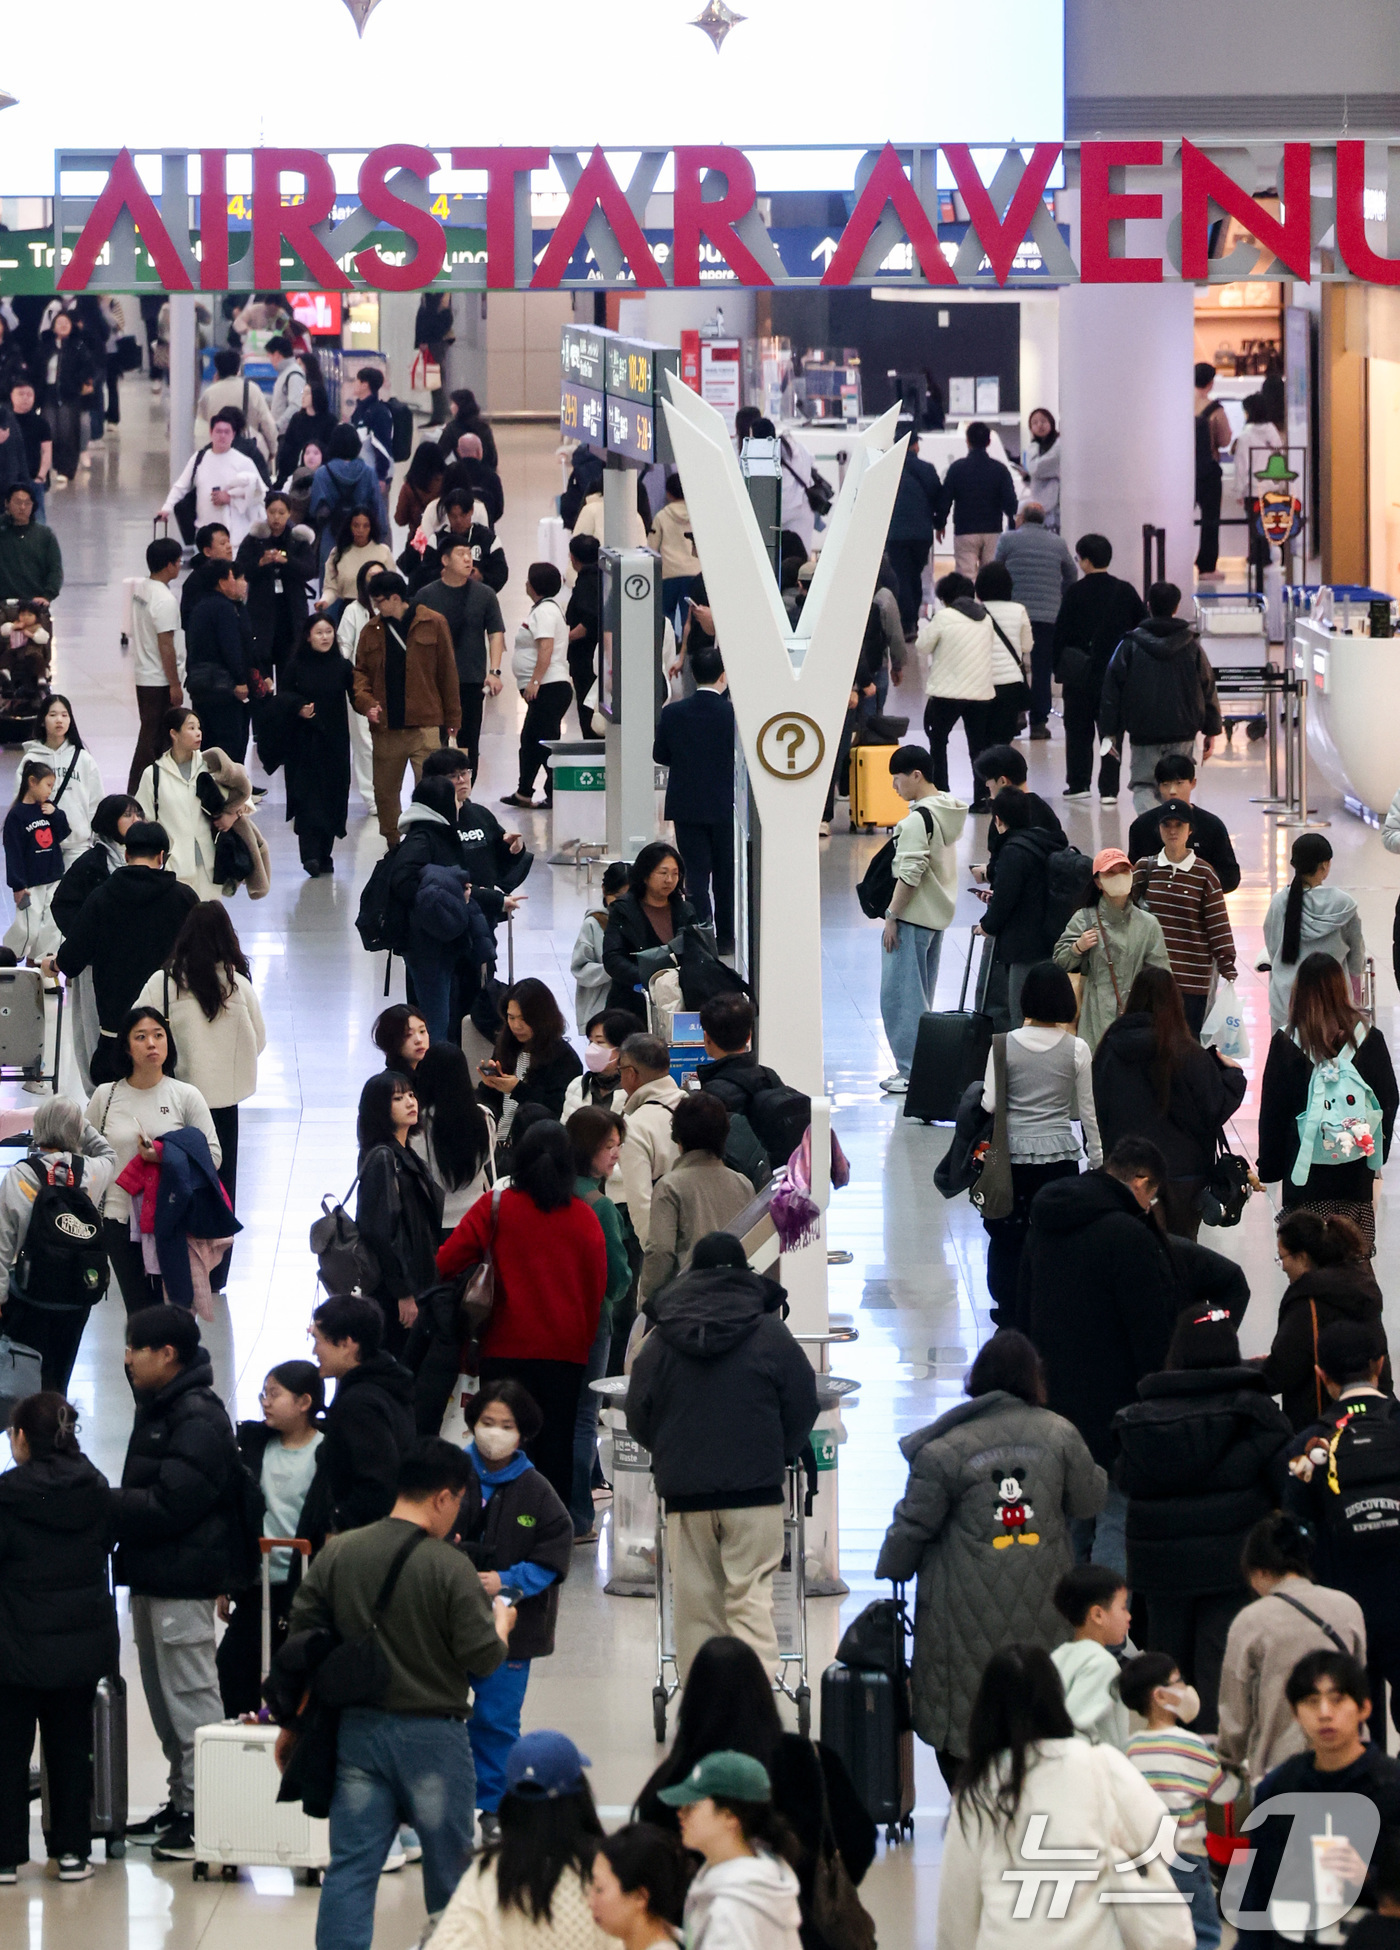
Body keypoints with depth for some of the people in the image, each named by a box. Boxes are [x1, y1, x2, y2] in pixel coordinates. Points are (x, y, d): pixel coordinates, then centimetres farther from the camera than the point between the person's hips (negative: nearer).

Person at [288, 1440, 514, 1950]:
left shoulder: (336, 1555, -1)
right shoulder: (449, 1567, -15)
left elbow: (301, 1639, 4)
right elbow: (483, 1659, -12)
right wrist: (501, 1626, 9)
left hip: (357, 1730, 4)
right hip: (433, 1734, -4)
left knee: (350, 1868, 3)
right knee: (450, 1868, 12)